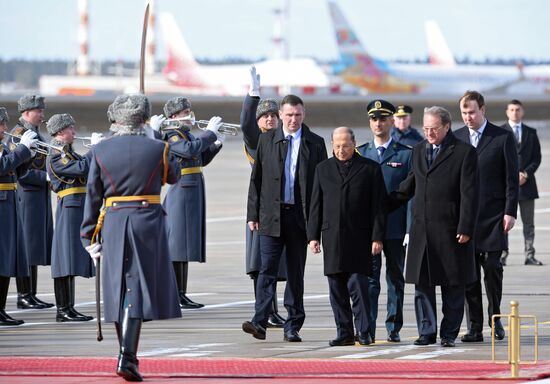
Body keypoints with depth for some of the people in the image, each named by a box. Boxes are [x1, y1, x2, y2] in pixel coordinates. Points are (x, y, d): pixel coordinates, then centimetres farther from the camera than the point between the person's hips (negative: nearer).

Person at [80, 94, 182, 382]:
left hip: (112, 225, 2)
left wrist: (89, 237, 6)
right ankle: (127, 356, -17)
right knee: (137, 288, -3)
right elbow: (174, 175, 15)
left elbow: (93, 196, 1)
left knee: (119, 289, 13)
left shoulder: (100, 151, -1)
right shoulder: (157, 149, -5)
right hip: (148, 225, -2)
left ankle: (127, 355, 25)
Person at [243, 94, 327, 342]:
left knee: (296, 273, 5)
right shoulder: (267, 140, 7)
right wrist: (253, 214, 2)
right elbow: (256, 179, 8)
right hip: (271, 215, 0)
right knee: (267, 268, -9)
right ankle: (260, 321, -14)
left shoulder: (315, 144, 5)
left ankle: (292, 327, 11)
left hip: (301, 216, 0)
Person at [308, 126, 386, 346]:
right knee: (337, 289, 4)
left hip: (359, 237, -4)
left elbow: (378, 205, 1)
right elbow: (316, 205, 12)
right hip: (332, 237, 4)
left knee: (358, 285, -9)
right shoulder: (323, 169, 13)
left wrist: (377, 237, -6)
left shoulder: (370, 168, 3)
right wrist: (313, 235, 4)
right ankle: (344, 333, 10)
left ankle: (363, 332, -3)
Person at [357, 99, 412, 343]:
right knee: (369, 280, -6)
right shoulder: (360, 154, 10)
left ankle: (394, 329, 14)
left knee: (395, 281, 7)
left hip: (395, 229, -1)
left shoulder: (406, 154, 4)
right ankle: (367, 330, -9)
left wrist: (411, 228, -8)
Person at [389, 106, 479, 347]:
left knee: (453, 286, 2)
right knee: (422, 283, 4)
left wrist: (465, 228, -13)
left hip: (451, 231, -5)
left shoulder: (464, 153, -4)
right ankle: (427, 332, 10)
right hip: (421, 230, 5)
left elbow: (470, 194, -7)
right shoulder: (419, 151, 14)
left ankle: (449, 334, 9)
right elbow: (409, 187, 22)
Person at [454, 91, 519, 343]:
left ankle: (495, 318, 15)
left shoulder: (503, 138, 2)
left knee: (492, 268, -4)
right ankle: (474, 328, 4)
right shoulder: (455, 139, 10)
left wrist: (510, 212, -7)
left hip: (492, 217, -2)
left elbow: (512, 178, 1)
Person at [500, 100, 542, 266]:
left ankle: (529, 256, 5)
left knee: (529, 223, 3)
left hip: (527, 182, 3)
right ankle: (502, 255, -4)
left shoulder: (531, 133, 13)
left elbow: (536, 157, 9)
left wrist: (526, 174, -7)